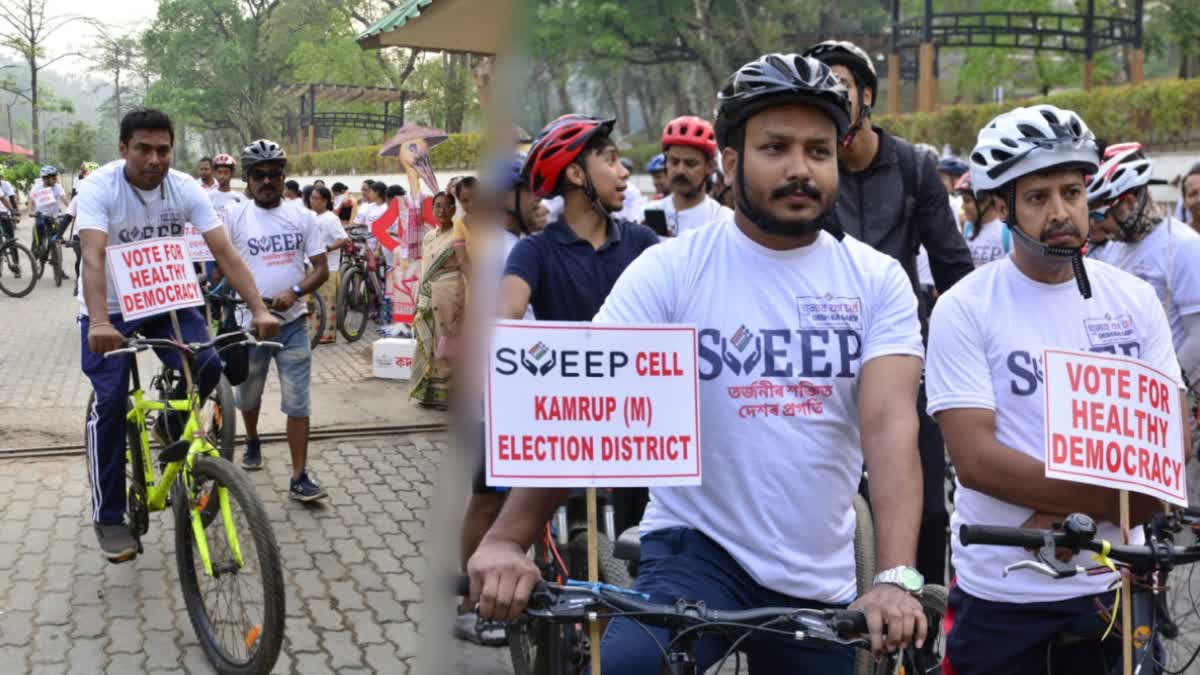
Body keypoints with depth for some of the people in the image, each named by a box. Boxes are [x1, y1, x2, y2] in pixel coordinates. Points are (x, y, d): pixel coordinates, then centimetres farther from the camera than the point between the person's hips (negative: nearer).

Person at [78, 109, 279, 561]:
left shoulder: (186, 189, -12)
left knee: (207, 366, -21)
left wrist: (259, 309, -31)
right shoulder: (98, 188, -21)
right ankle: (108, 517, 1)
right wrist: (99, 323, -51)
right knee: (110, 402, -13)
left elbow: (225, 253, -18)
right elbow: (93, 258, -35)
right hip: (111, 307, -3)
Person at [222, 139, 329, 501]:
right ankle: (253, 442, 47)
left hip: (292, 323, 0)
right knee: (248, 394, 18)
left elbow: (321, 268, -1)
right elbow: (221, 266, 0)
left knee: (297, 403, -4)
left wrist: (294, 292, -17)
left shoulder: (303, 217, 0)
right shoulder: (235, 217, -4)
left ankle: (299, 478, -1)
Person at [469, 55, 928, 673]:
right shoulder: (670, 270, -7)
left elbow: (891, 423, -14)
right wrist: (507, 537, -26)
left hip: (820, 579, 3)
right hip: (695, 550, -3)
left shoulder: (878, 280, -2)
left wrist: (895, 578, -28)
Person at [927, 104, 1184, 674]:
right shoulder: (964, 310, -9)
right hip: (1002, 601, -3)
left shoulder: (1135, 300, 3)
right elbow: (976, 458, -16)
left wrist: (1075, 516, -14)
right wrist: (1110, 499, -18)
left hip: (1116, 586, 3)